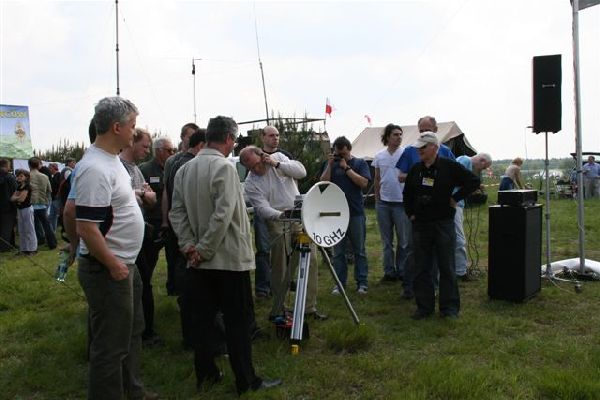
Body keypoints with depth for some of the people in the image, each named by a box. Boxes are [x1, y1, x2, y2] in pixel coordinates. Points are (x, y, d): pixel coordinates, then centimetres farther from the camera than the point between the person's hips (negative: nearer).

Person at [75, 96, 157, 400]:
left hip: (124, 264, 11)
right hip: (108, 270, -11)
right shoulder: (95, 169, -24)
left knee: (132, 331, 23)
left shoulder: (111, 160, 9)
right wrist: (113, 265, -21)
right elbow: (86, 227, -27)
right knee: (111, 344, 2)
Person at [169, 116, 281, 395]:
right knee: (238, 321, 3)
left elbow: (177, 213, 5)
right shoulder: (224, 167, -16)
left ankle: (205, 374, 25)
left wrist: (190, 246, -1)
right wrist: (203, 250, -14)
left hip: (198, 262, 7)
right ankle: (246, 382, 13)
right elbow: (223, 215, -22)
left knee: (203, 319, 14)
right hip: (229, 258, -6)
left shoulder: (184, 169, 6)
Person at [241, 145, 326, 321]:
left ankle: (310, 307, 12)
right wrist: (280, 215, -35)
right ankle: (278, 310, 14)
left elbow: (301, 171, -5)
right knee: (280, 268, -1)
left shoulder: (278, 157, 4)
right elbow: (262, 208, -17)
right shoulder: (250, 184, -6)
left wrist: (277, 164, -14)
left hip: (301, 217, 3)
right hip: (278, 224, -3)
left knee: (310, 261, 1)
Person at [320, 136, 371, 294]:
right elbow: (323, 182, 0)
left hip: (356, 212, -2)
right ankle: (340, 283, 12)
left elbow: (364, 183, -11)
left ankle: (362, 282, 10)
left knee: (359, 250, 4)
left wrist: (346, 167, -11)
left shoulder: (359, 163, 3)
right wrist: (330, 165, -9)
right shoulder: (331, 163, 9)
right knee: (338, 250, 5)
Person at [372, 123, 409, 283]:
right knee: (386, 241, 11)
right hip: (383, 202, 3)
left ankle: (402, 271, 16)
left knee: (404, 240, 4)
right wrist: (377, 198, 12)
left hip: (401, 202, -3)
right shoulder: (379, 156, 7)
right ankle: (389, 271, 20)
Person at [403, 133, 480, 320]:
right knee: (421, 268, 6)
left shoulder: (449, 167, -6)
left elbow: (474, 181, -4)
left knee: (446, 267, 2)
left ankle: (449, 307, 12)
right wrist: (411, 213, 13)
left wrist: (455, 198, -7)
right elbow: (407, 194, 22)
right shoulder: (415, 170, 8)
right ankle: (424, 306, 15)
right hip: (420, 225, 4)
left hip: (443, 224, -4)